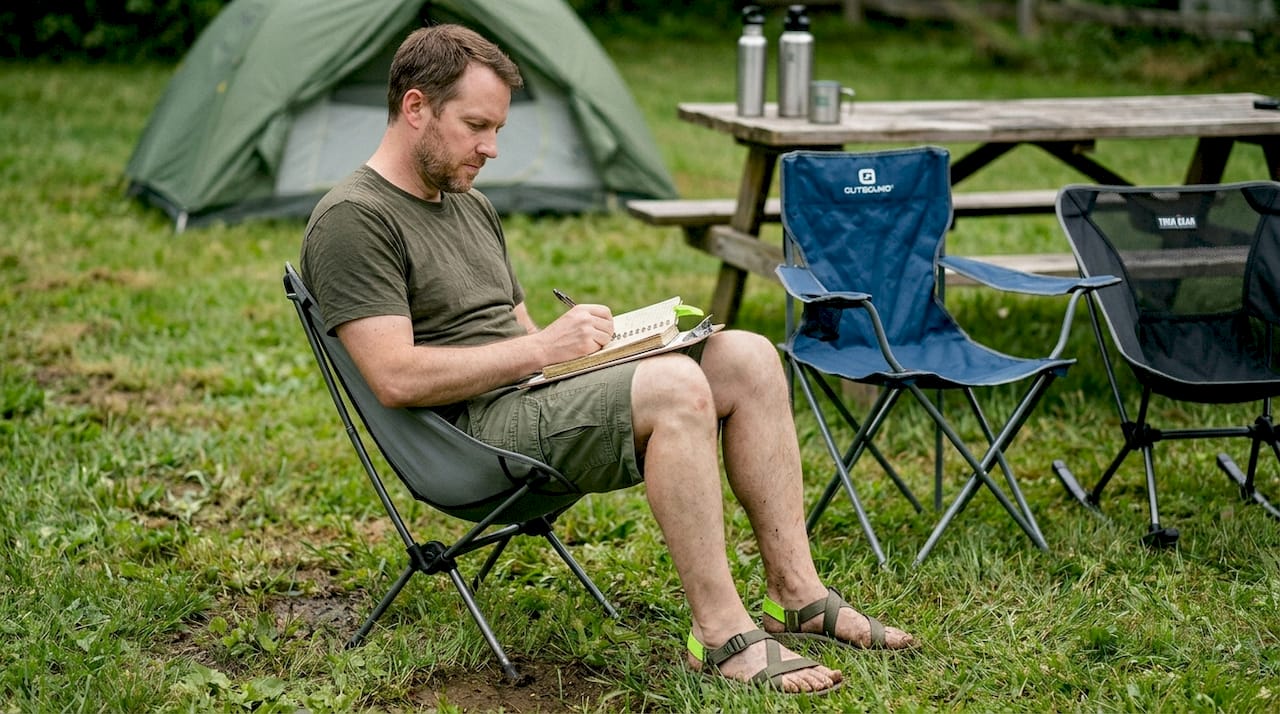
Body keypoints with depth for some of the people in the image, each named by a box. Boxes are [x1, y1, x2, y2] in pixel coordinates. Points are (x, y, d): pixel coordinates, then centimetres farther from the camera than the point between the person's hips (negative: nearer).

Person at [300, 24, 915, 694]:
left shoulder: (471, 204, 22)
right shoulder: (352, 219, -9)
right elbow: (397, 378, -19)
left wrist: (589, 339, 2)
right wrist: (541, 348, -19)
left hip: (534, 392, 9)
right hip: (471, 430, -9)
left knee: (746, 357, -7)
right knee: (675, 387, -31)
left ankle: (796, 593, -4)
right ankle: (722, 633, -24)